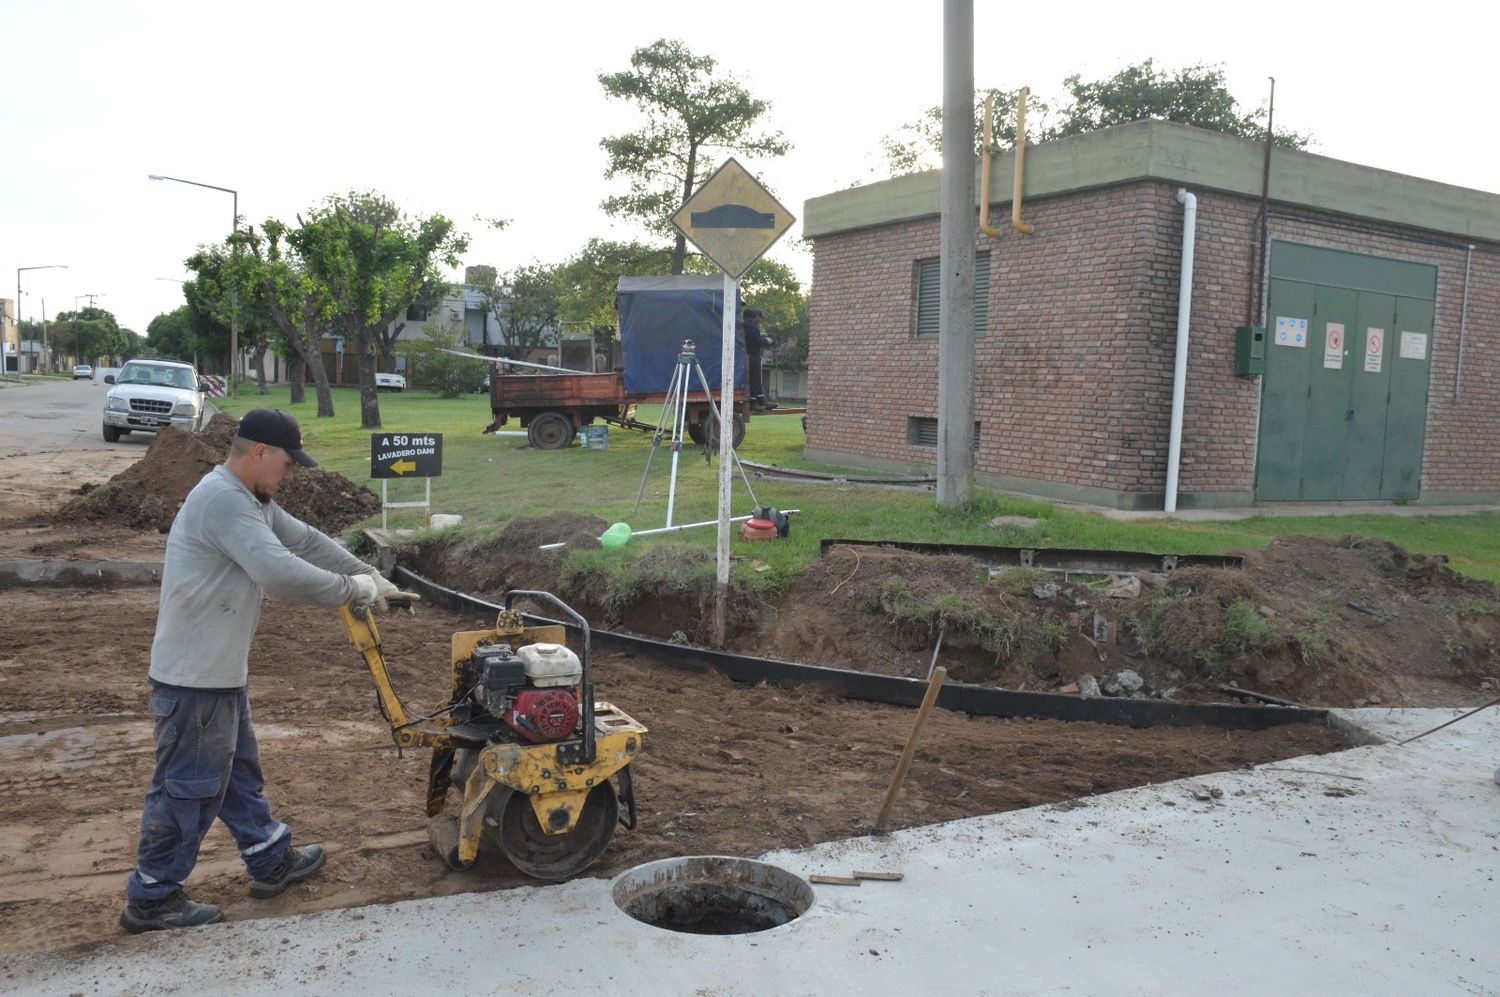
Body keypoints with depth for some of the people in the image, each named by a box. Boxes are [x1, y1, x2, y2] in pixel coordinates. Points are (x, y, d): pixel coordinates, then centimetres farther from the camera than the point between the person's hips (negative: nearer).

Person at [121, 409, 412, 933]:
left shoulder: (250, 501, 10)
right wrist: (351, 589, -21)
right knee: (188, 787, 2)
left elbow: (304, 540, 18)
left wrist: (368, 575, 13)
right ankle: (152, 899, 16)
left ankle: (271, 861, 36)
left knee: (238, 770, 21)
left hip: (219, 671, 11)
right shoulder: (222, 499, -24)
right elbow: (281, 571, -33)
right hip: (194, 678, -11)